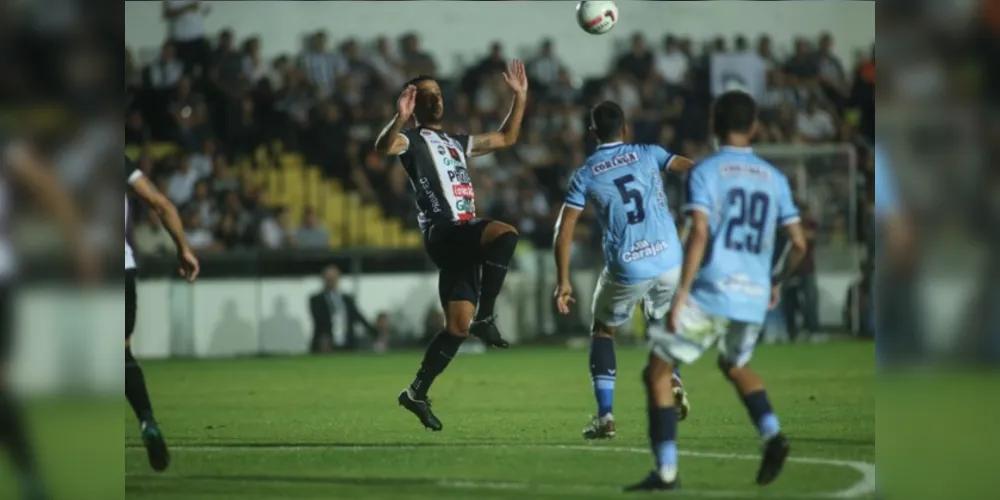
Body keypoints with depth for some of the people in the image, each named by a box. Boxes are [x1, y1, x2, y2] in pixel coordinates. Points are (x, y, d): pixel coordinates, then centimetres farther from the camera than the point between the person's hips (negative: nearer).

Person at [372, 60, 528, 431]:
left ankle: (417, 393, 12)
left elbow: (506, 138, 35)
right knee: (505, 234, -33)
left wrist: (520, 97, 26)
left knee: (458, 325, 3)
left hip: (464, 238, 8)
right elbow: (383, 149, -20)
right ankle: (485, 318, -25)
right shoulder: (411, 139, 4)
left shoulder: (457, 143, 29)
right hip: (441, 231, -8)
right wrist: (400, 119, -39)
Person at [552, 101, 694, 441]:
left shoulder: (585, 176, 5)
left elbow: (564, 231, 1)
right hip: (669, 260, 2)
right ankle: (671, 378, 2)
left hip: (627, 269, -2)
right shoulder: (648, 155, 7)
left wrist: (563, 282, 6)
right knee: (661, 323, 30)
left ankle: (605, 416, 9)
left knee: (603, 331, 21)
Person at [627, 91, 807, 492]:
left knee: (658, 372, 6)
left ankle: (666, 471, -4)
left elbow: (699, 234, -15)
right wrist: (778, 282, 28)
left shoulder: (705, 172, -2)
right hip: (754, 298, 5)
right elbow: (799, 244, 10)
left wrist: (681, 293, -17)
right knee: (734, 366, 31)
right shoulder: (775, 179, 12)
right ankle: (772, 433, 7)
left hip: (711, 293, -5)